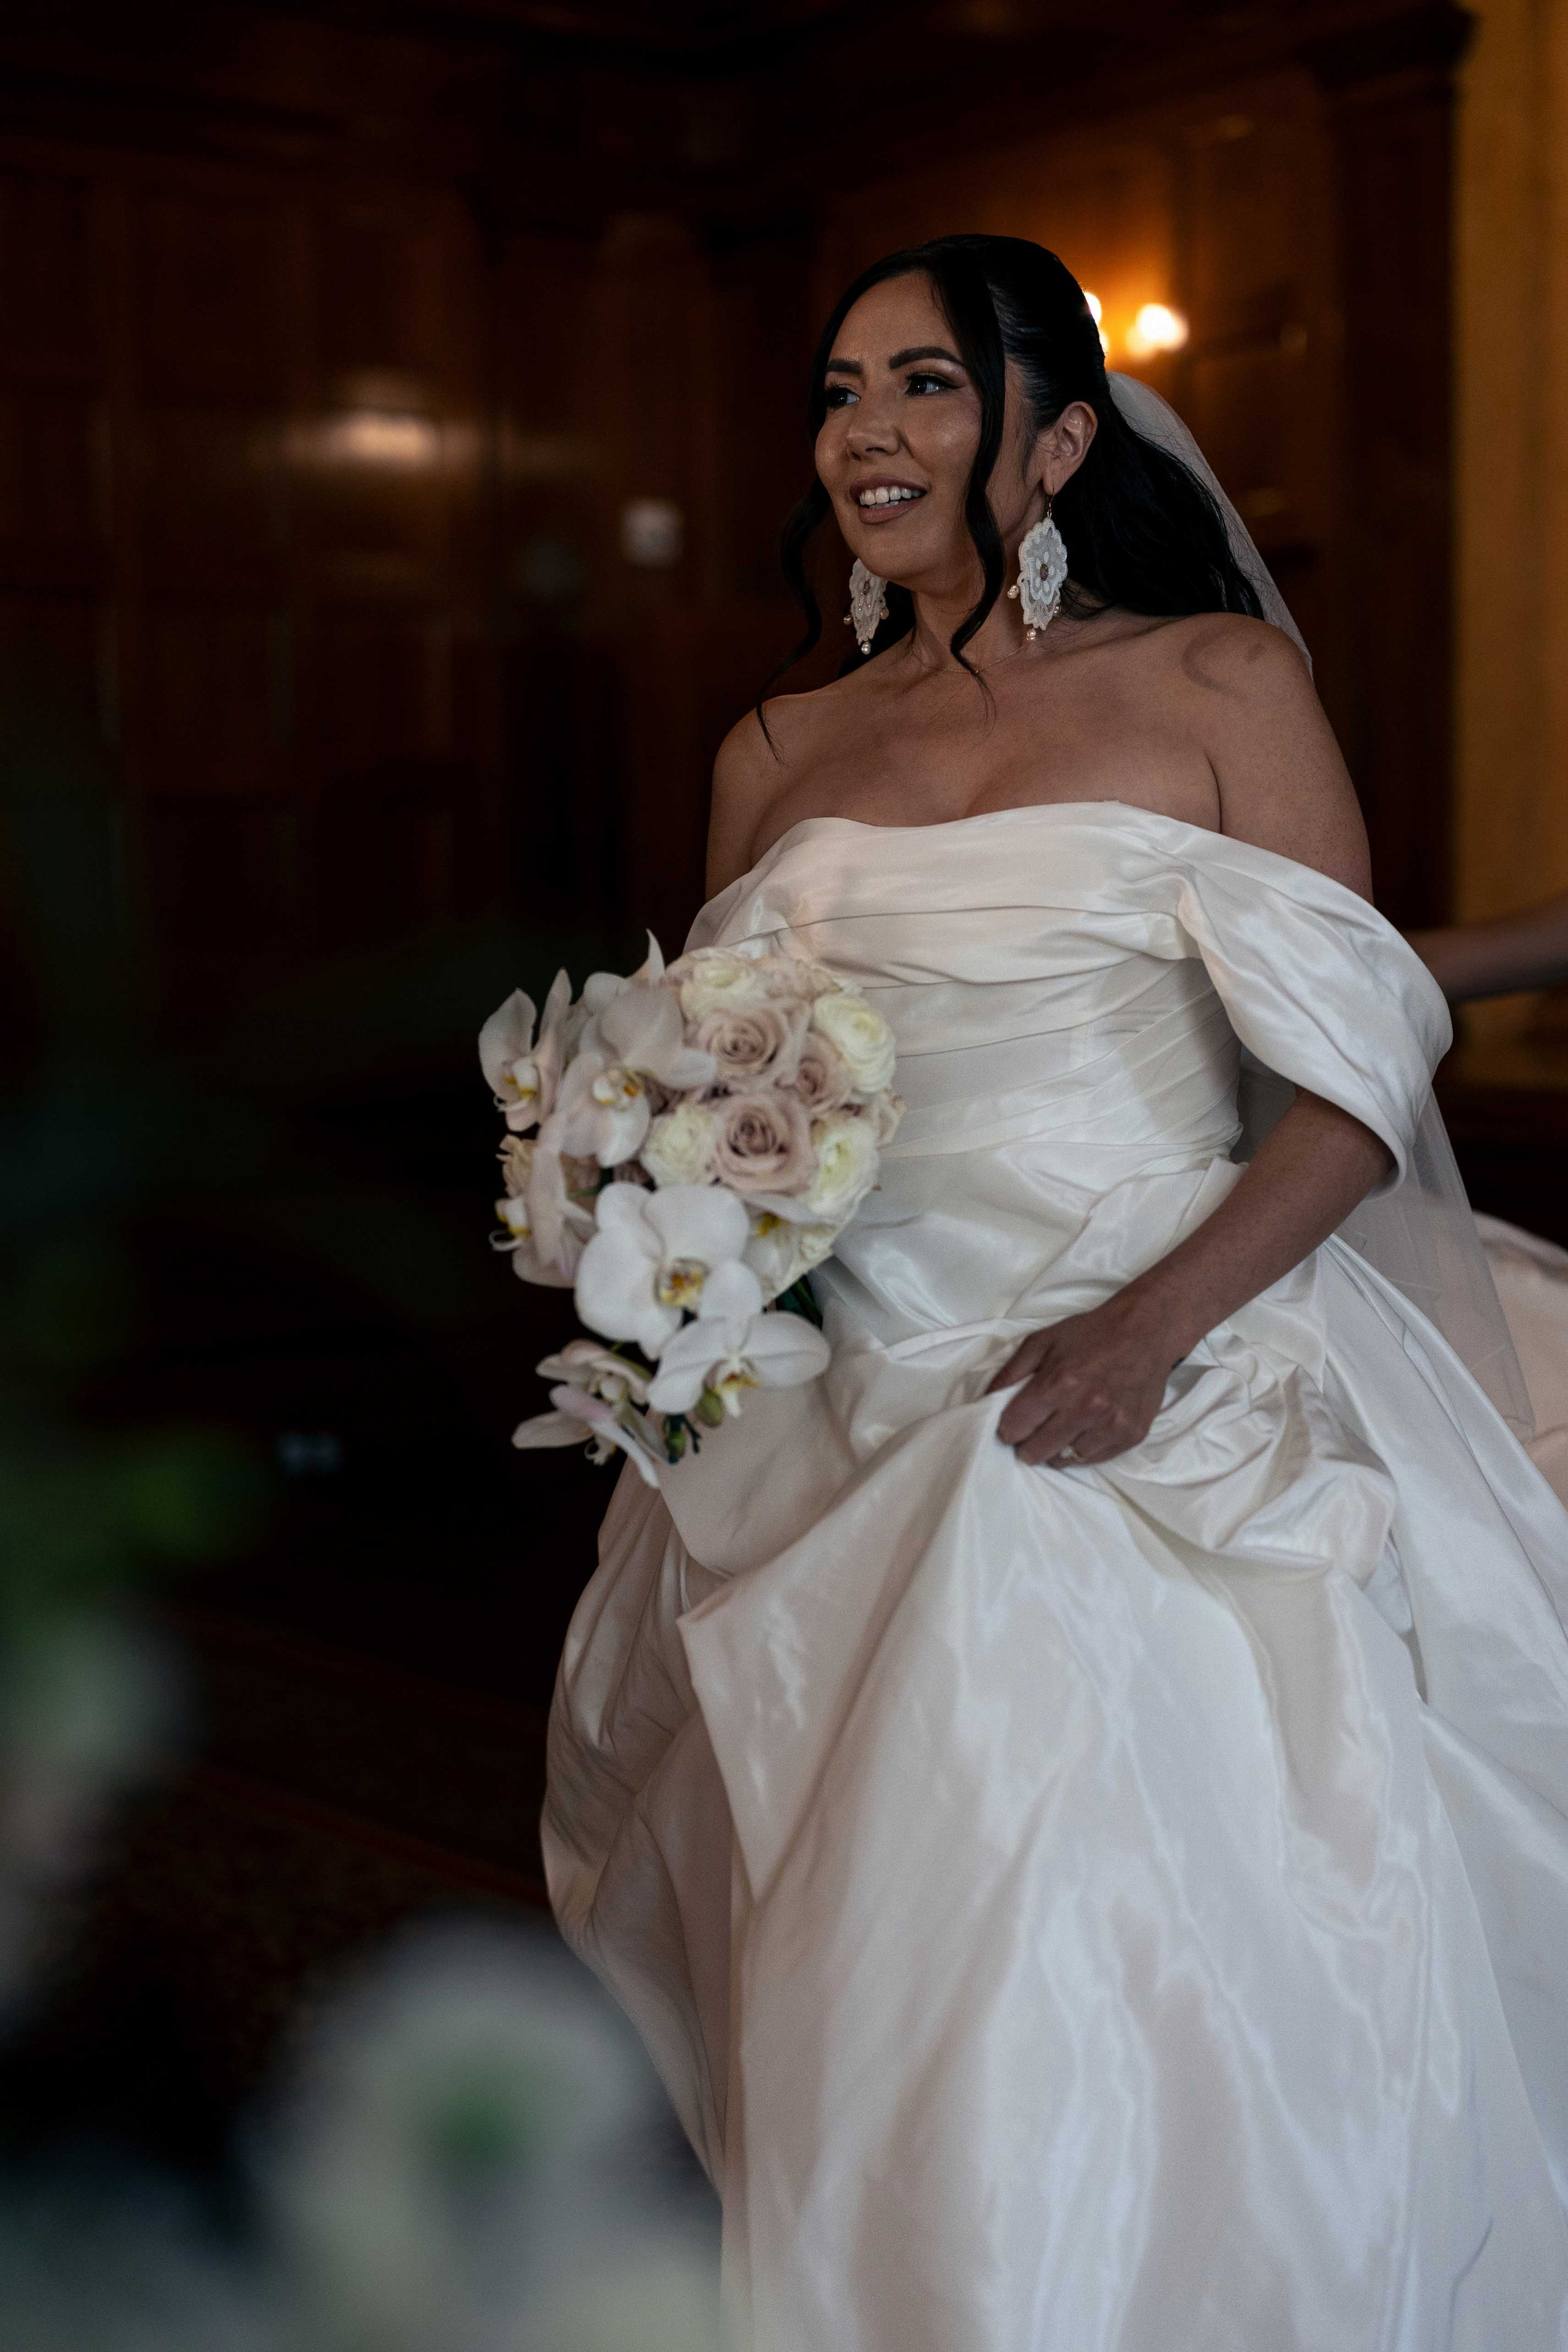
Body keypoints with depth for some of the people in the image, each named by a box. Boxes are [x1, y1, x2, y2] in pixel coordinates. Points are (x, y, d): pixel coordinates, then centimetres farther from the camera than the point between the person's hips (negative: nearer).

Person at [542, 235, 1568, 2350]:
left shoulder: (1216, 683, 1)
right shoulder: (777, 758, 13)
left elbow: (1361, 1075, -4)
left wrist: (1148, 1329, -17)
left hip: (1180, 1408, -3)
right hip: (857, 1439, 4)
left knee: (1171, 1992, -7)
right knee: (898, 1997, 3)